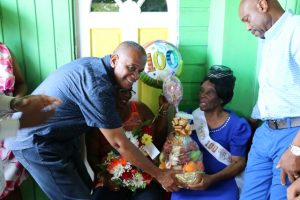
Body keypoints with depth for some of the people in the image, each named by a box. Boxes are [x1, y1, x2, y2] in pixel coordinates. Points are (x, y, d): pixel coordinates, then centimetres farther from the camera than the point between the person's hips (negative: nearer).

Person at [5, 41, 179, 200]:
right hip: (35, 141, -9)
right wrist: (159, 175, -16)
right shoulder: (97, 85, -29)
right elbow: (119, 143, -24)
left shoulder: (95, 65, -1)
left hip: (58, 135, 9)